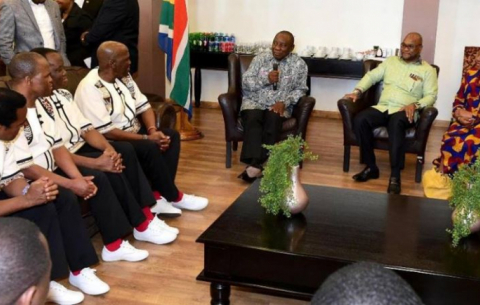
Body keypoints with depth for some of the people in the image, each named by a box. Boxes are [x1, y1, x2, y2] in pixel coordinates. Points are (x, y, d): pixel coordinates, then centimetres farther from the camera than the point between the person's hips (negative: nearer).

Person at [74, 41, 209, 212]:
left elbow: (143, 106, 8)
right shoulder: (90, 88, -21)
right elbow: (106, 132, -25)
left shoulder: (124, 77, 5)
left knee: (172, 136, -7)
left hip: (133, 131, 9)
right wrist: (147, 138, -24)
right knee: (149, 148, -29)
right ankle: (173, 197, -10)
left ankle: (161, 194, -12)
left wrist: (152, 130, -13)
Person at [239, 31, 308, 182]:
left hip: (279, 105, 0)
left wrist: (284, 102, -15)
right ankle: (255, 164, -39)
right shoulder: (260, 58, 6)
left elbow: (300, 89, 2)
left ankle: (256, 164, -35)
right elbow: (245, 82, 2)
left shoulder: (299, 64, 4)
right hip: (254, 102, 1)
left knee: (273, 118, -35)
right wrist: (266, 79, -14)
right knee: (253, 118, -33)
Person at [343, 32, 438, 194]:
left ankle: (395, 176, -37)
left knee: (396, 123, -41)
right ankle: (371, 167, -17)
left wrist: (415, 105, -19)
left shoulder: (427, 70, 7)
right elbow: (372, 76, 18)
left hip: (404, 111, -4)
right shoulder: (391, 61, 19)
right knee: (359, 120, -28)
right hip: (382, 107, 4)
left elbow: (431, 95, 0)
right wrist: (358, 91, 0)